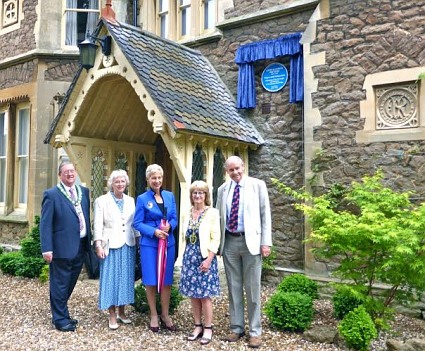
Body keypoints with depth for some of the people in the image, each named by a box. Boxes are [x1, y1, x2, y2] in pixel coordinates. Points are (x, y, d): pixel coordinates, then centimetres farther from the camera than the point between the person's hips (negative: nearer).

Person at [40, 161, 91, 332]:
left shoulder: (84, 191, 9)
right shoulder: (51, 194, -8)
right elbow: (45, 224, -11)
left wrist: (89, 240, 10)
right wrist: (47, 249, -17)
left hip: (80, 247, 6)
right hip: (62, 247, -6)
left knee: (70, 284, 19)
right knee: (60, 285, 7)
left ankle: (62, 313, 36)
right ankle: (60, 319, 22)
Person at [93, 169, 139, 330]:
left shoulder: (131, 201, 9)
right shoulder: (102, 201, -1)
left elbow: (135, 223, 11)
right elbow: (98, 225, -5)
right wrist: (98, 245, -12)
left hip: (128, 246, 4)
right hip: (111, 245, -4)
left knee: (125, 278, 9)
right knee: (111, 279, 2)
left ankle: (122, 312, 23)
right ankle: (112, 315, 12)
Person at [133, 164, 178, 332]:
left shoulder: (170, 196, 8)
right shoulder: (142, 199, -2)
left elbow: (174, 218, 10)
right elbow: (137, 223, -5)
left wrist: (169, 226, -12)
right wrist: (154, 231, -18)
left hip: (168, 243, 3)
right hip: (149, 244, -3)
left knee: (167, 280, 9)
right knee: (151, 281, 3)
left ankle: (165, 315, 23)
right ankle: (154, 316, 19)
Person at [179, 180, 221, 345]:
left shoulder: (212, 213, -7)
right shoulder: (188, 213, 8)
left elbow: (215, 239, -10)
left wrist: (209, 259, -16)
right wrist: (188, 255, 8)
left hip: (204, 257, -5)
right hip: (190, 256, 5)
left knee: (205, 294, 0)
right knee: (193, 294, 9)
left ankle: (208, 329, 12)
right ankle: (198, 326, 21)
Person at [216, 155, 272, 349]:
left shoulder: (257, 185, -1)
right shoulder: (222, 190, 9)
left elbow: (265, 213, -2)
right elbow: (219, 217, 13)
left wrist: (266, 242, -8)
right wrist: (218, 242, 9)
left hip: (250, 241, -3)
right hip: (229, 242, 3)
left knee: (252, 288, 3)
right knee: (233, 287, 10)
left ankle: (255, 331, 14)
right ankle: (236, 327, 23)